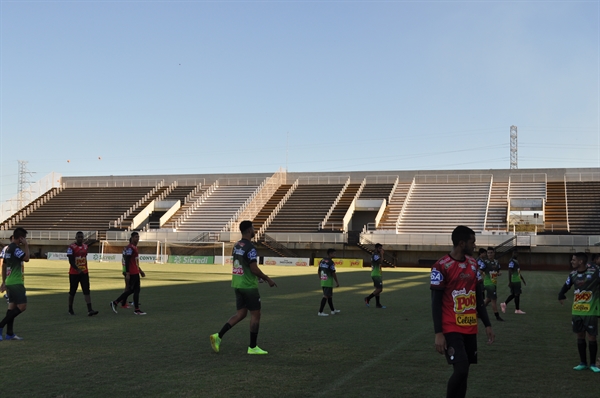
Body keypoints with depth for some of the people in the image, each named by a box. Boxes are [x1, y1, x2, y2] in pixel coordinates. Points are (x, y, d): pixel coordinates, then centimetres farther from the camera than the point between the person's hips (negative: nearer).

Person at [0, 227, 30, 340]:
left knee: (12, 306, 11)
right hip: (16, 282, -10)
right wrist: (26, 245, -13)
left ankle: (10, 333, 12)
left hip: (10, 282, 10)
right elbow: (26, 258, -24)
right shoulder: (15, 248, -15)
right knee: (22, 306, -10)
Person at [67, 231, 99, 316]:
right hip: (74, 273, -4)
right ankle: (70, 309, 25)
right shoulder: (71, 247, -11)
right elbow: (71, 261, -17)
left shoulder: (85, 246, 9)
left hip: (84, 273, 4)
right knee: (72, 291, 8)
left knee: (86, 291, -6)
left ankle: (90, 310, -13)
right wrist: (77, 269, -29)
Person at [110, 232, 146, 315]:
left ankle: (137, 309, 8)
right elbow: (127, 261, -20)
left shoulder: (135, 248, 17)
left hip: (135, 273, 10)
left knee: (136, 290, 7)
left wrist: (140, 271, 24)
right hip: (131, 273, -10)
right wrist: (127, 274, -24)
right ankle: (115, 303, 4)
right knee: (130, 290, -6)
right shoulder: (130, 248, -15)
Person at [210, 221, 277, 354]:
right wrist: (267, 279, -7)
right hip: (249, 286, -8)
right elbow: (254, 269, -21)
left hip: (237, 284, 8)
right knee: (255, 315, 3)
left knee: (240, 314, 14)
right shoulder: (250, 248, -18)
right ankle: (253, 347, 8)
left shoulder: (237, 246, 10)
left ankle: (218, 336, 3)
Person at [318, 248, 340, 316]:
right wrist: (337, 282, -9)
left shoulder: (322, 261, 10)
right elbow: (333, 273, -16)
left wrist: (320, 278, 27)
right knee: (326, 296, -5)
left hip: (323, 282, 9)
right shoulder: (331, 262, -15)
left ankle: (333, 310, 28)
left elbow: (319, 271, 17)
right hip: (328, 282, -9)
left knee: (330, 296, 18)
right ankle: (320, 312, -6)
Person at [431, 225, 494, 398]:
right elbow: (436, 302, -12)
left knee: (464, 372, 8)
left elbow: (478, 297, 16)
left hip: (470, 329, 7)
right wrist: (438, 333, -16)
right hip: (452, 329, -7)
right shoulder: (441, 266, -12)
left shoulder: (473, 264, 10)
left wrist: (487, 324, 13)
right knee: (461, 369, -16)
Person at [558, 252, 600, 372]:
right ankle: (583, 363, 22)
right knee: (580, 336, 10)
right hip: (576, 311, 5)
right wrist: (561, 295, 6)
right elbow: (566, 286, 17)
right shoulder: (573, 274, 4)